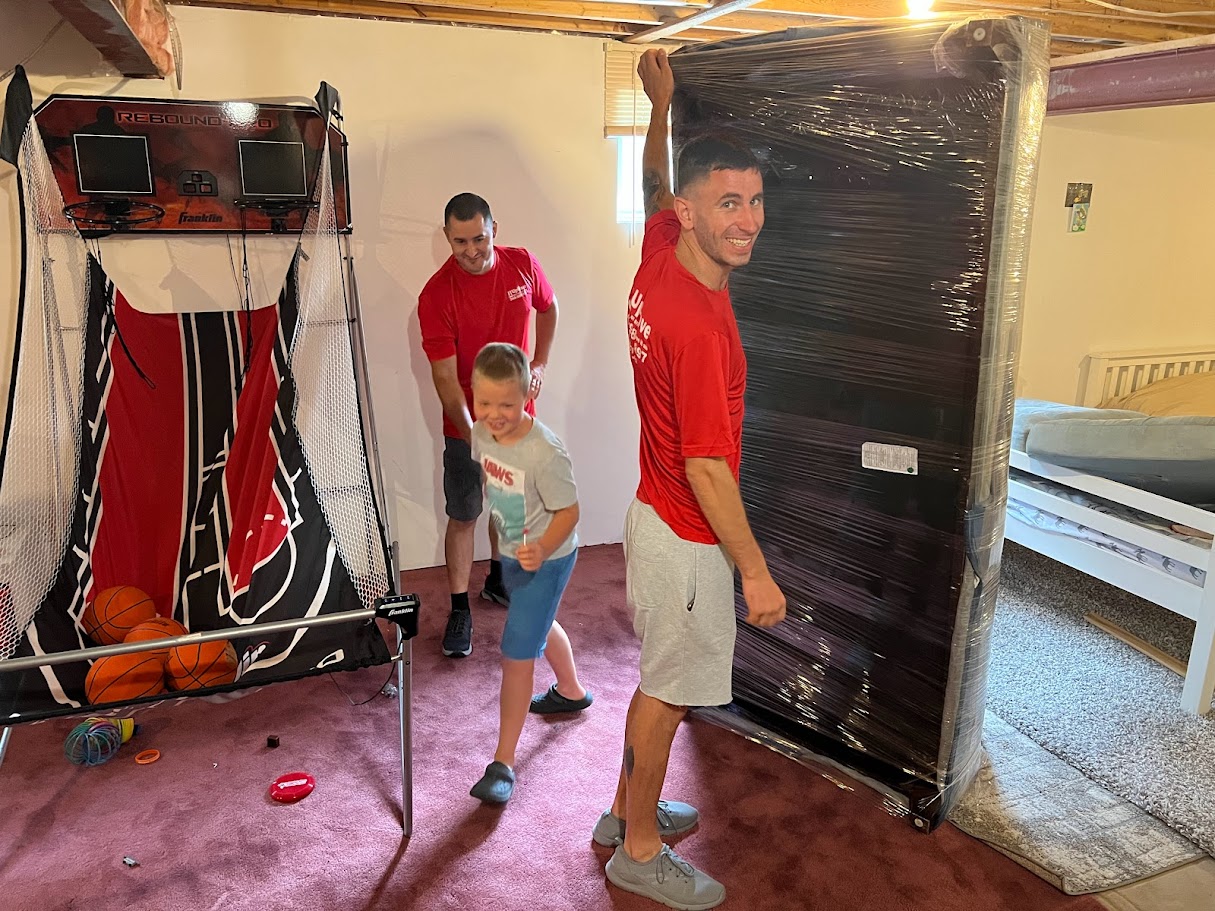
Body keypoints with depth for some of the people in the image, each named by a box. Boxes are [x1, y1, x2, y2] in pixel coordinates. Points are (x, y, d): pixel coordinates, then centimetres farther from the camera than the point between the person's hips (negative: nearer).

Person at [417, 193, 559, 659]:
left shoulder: (522, 264, -8)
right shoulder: (437, 295, -20)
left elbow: (548, 309, 14)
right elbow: (445, 377, -22)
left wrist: (540, 363, 3)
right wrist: (473, 435, -30)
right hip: (467, 423, -4)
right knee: (464, 516, 4)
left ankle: (497, 579, 42)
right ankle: (460, 609, 18)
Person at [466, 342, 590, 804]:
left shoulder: (545, 453, -33)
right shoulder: (482, 433, -11)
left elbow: (568, 511, -24)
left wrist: (542, 549, -42)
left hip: (545, 561, -8)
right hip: (513, 554, 8)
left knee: (516, 654, -6)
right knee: (540, 627, 30)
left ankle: (503, 763, 7)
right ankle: (570, 692, 58)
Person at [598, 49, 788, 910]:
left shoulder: (658, 256, -3)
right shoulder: (701, 324, -29)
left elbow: (654, 187, 22)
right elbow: (706, 468, -26)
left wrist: (661, 104, 34)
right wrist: (756, 572, -18)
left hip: (657, 512, 9)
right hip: (688, 536, -9)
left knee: (664, 674, 23)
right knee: (668, 688, 8)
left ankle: (628, 809, 42)